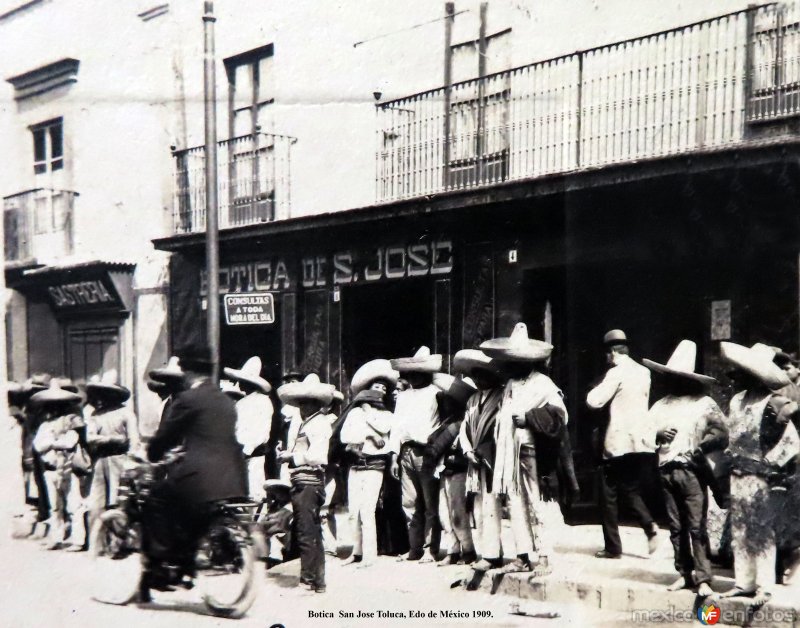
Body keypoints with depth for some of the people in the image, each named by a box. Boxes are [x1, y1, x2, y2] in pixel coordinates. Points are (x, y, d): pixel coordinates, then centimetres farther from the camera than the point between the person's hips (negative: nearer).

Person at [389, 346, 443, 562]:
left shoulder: (435, 393, -1)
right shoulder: (403, 396, 19)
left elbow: (443, 424, -8)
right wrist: (394, 456, 13)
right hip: (406, 453, 6)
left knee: (430, 505, -2)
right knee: (410, 504, 8)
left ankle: (431, 549, 2)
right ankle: (414, 548, 16)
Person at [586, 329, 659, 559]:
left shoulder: (617, 373, -11)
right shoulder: (643, 372, 12)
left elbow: (594, 401, -14)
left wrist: (601, 386, 2)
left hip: (619, 443, -7)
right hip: (641, 442, 7)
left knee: (610, 495, 4)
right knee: (631, 490, 16)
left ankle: (613, 547, 6)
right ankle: (650, 525, -8)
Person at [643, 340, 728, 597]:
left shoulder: (704, 403, -3)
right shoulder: (661, 405, 12)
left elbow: (721, 434, -10)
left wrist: (702, 447, -20)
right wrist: (657, 435, -6)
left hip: (692, 472, -5)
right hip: (667, 472, 5)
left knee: (696, 527, -6)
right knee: (676, 527, 10)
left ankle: (703, 578, -2)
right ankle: (685, 574, 18)